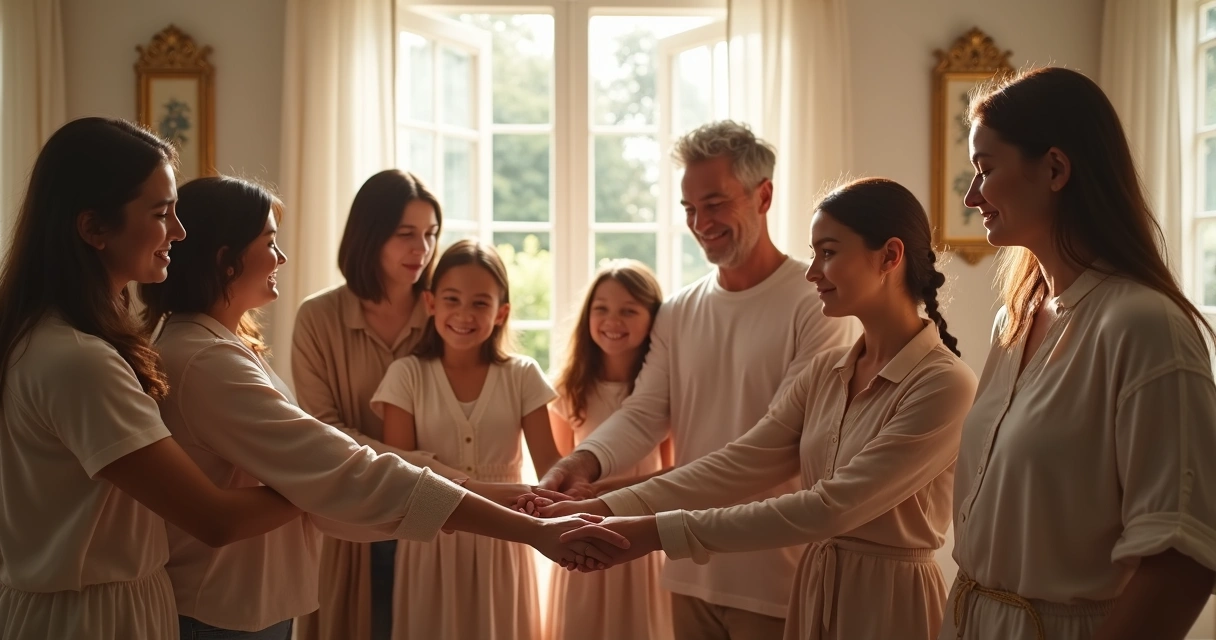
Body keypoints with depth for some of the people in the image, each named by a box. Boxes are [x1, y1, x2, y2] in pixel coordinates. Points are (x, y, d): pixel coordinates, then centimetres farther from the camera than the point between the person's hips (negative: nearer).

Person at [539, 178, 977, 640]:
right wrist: (606, 510, -14)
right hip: (816, 591, 6)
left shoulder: (944, 386, -19)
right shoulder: (827, 371, 5)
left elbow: (829, 507, -25)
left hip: (889, 602, -6)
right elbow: (741, 463, -3)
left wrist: (660, 532, -26)